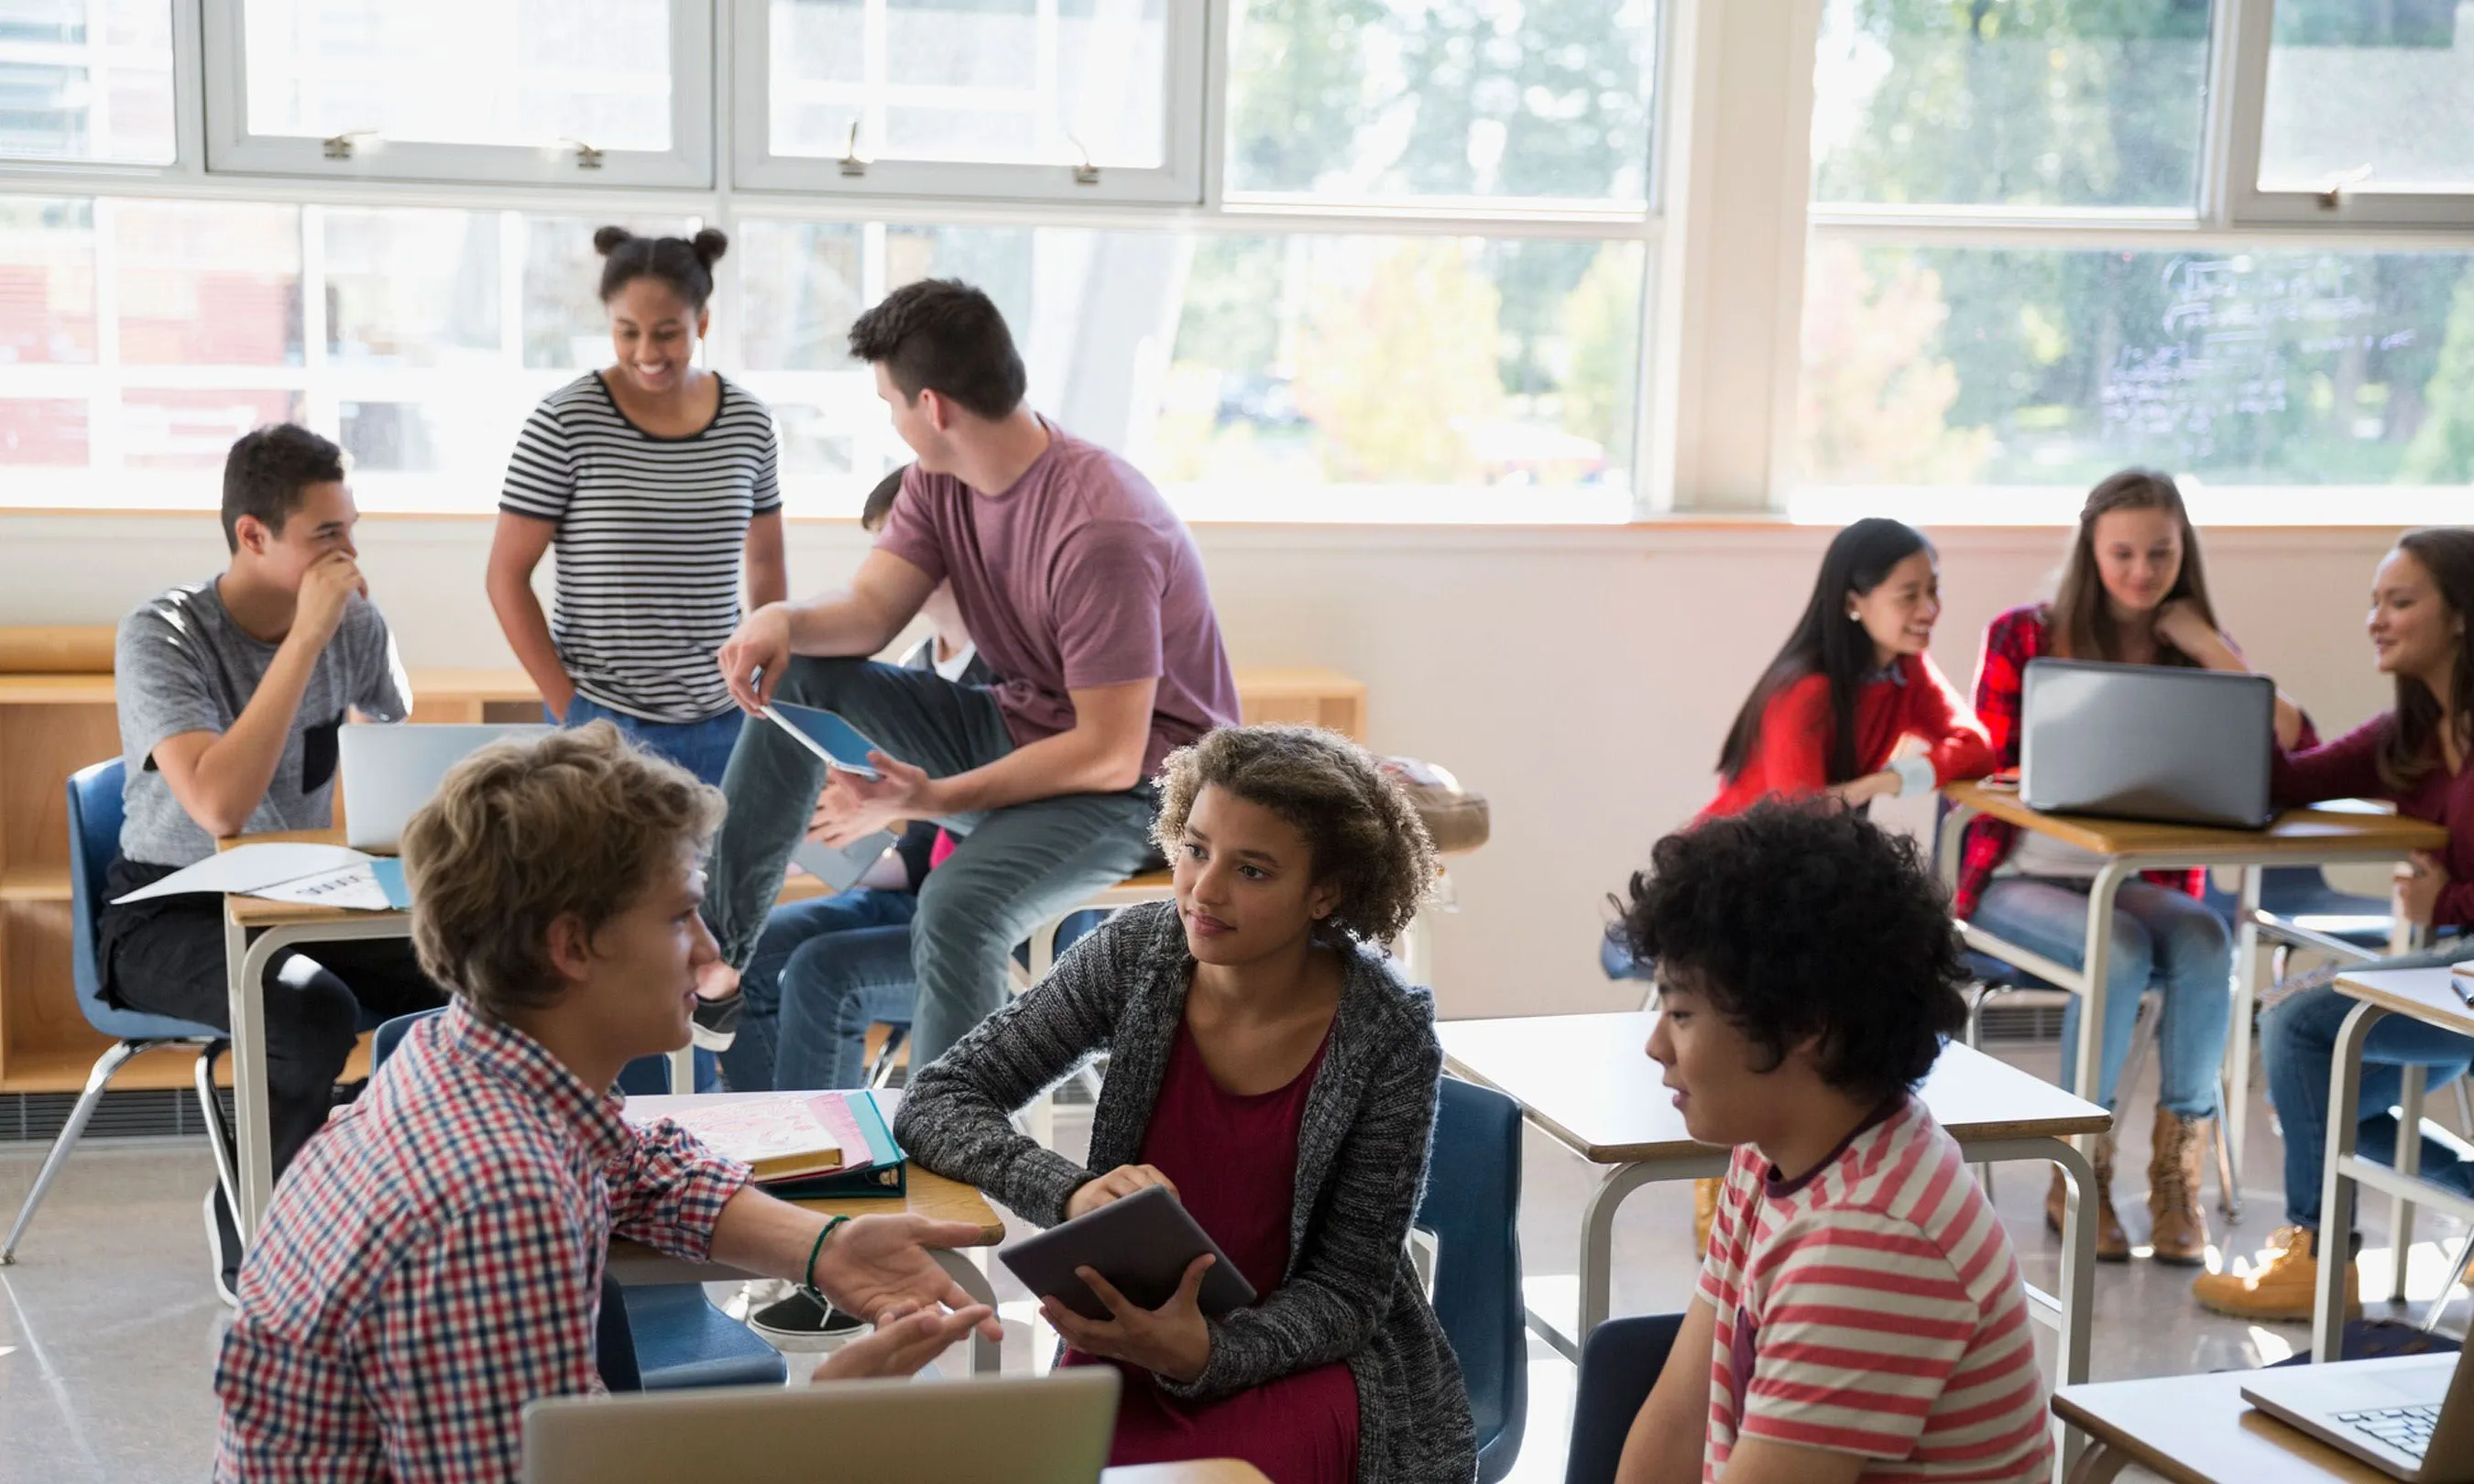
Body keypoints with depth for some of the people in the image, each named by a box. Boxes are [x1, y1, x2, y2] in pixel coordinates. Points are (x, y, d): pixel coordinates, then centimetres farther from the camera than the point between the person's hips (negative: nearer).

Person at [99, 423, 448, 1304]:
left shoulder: (356, 623, -3)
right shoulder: (160, 636, -18)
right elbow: (219, 804, -33)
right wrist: (304, 639, -31)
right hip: (169, 915, -5)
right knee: (316, 1012, -35)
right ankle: (249, 1235, -9)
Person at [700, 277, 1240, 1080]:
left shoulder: (1100, 527, -29)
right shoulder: (939, 480, 0)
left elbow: (1111, 755, -28)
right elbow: (869, 610, -4)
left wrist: (931, 800, -30)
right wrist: (783, 620, -27)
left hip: (1134, 780, -9)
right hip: (1014, 727, 9)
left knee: (960, 907, -36)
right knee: (795, 681, -1)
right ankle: (714, 960, -1)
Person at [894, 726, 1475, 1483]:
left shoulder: (1389, 1038, -15)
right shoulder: (1134, 954, -8)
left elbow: (1348, 1291, -9)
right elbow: (934, 1102, -6)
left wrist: (1203, 1354, -29)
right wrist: (1073, 1192, -25)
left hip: (1305, 1356, -3)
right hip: (1130, 1330, 3)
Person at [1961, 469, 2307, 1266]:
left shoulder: (2199, 654, 7)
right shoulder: (2024, 638, 2)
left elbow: (2293, 752, -8)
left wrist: (2210, 650, -9)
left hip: (2144, 882, 2)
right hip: (2025, 877, -2)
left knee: (2205, 940, -31)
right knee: (2120, 951, -32)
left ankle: (2177, 1171, -20)